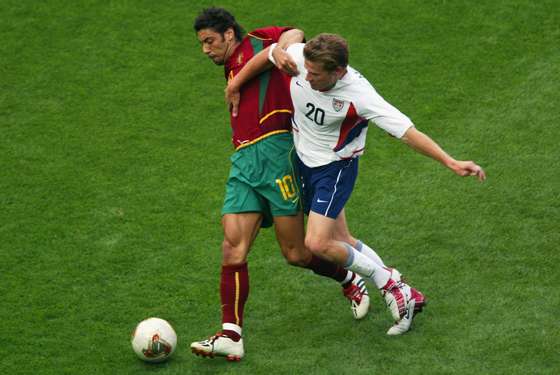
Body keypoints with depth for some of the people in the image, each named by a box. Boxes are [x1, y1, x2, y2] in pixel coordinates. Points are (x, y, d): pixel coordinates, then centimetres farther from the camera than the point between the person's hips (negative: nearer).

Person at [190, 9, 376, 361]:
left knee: (296, 253, -3)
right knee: (233, 247, -9)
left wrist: (280, 48, -29)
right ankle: (231, 335, -12)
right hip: (243, 163, 8)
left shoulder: (255, 44, 6)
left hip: (274, 149, -8)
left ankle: (351, 282, 24)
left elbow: (295, 34, -10)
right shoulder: (233, 70, 29)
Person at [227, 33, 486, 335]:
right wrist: (235, 85, 9)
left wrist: (451, 162, -37)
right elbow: (269, 54, 2)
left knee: (318, 243, -18)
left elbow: (407, 131, -30)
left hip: (335, 167, -6)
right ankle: (403, 295, 25)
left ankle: (389, 283, 2)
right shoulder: (298, 56, -20)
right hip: (303, 159, 6)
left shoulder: (359, 95, -32)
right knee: (339, 242, 11)